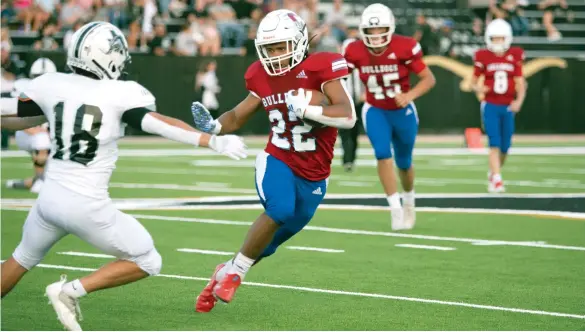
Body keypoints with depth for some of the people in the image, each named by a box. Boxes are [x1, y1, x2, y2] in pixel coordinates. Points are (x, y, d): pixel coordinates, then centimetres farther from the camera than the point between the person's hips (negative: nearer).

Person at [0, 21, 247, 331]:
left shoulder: (51, 85, 1)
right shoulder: (120, 94, -11)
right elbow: (162, 124, -22)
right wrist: (214, 142, -23)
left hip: (50, 197, 5)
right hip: (88, 205, -5)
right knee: (147, 262, 13)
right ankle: (71, 291, 1)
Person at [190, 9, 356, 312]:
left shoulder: (318, 69, -16)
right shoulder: (263, 78, -2)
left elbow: (348, 116, -25)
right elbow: (238, 116, 9)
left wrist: (306, 109, -37)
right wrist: (213, 126, -12)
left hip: (313, 175, 0)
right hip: (277, 161, 0)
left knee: (272, 241, 8)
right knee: (279, 210, -30)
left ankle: (228, 272, 32)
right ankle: (234, 271, -12)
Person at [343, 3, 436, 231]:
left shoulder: (404, 48, -23)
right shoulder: (355, 52, -16)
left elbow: (429, 79, -17)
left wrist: (409, 96, -33)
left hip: (402, 111, 0)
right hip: (375, 111, 0)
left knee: (404, 162, 15)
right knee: (383, 154, -23)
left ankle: (408, 200, 45)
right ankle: (395, 209, -19)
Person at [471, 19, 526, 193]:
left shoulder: (515, 56, 2)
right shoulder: (483, 57, -3)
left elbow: (520, 83, 2)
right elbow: (474, 81, 5)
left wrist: (519, 100, -15)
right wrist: (478, 88, -18)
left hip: (508, 107, 3)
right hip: (490, 105, -3)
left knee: (505, 147, 9)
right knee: (495, 143, -14)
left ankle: (493, 172, 34)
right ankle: (496, 180, -16)